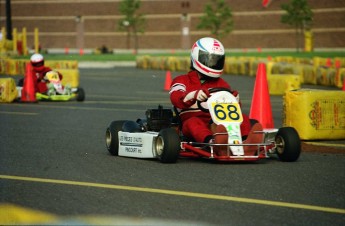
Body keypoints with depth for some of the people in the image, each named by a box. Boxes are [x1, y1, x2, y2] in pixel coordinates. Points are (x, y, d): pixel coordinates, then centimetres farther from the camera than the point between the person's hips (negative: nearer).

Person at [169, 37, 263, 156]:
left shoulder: (220, 83, 26)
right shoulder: (182, 80, 13)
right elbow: (176, 98, -11)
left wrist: (235, 98, -10)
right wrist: (195, 95, -32)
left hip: (219, 123, 4)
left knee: (243, 118, -19)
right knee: (193, 122, -37)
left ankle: (246, 144, -51)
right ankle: (212, 142, -69)